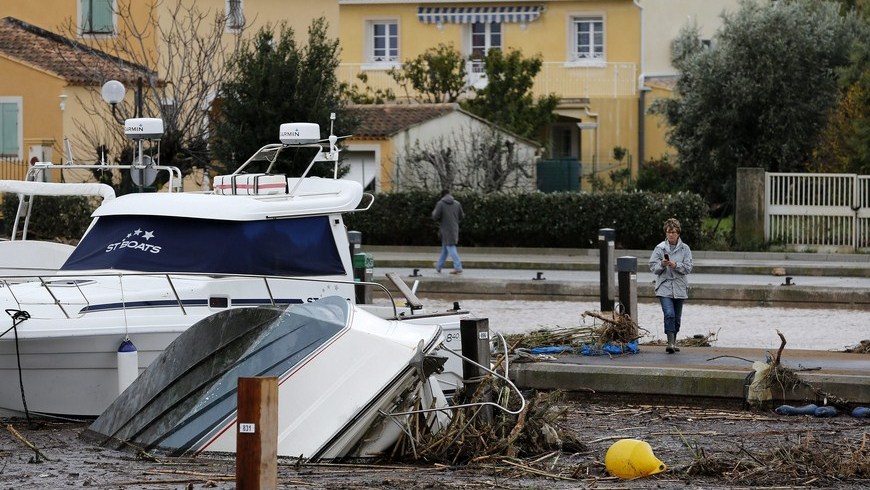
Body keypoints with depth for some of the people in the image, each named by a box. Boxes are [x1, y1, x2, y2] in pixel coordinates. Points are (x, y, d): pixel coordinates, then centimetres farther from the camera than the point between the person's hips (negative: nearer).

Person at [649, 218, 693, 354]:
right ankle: (670, 342, -19)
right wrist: (662, 264, -18)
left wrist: (675, 265, -18)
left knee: (677, 317, 10)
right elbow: (653, 268, 1)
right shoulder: (660, 248, 2)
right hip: (664, 287, -2)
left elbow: (688, 268, -3)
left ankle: (673, 342, 24)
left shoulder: (685, 249, 3)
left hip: (679, 288, 2)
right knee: (669, 314, -19)